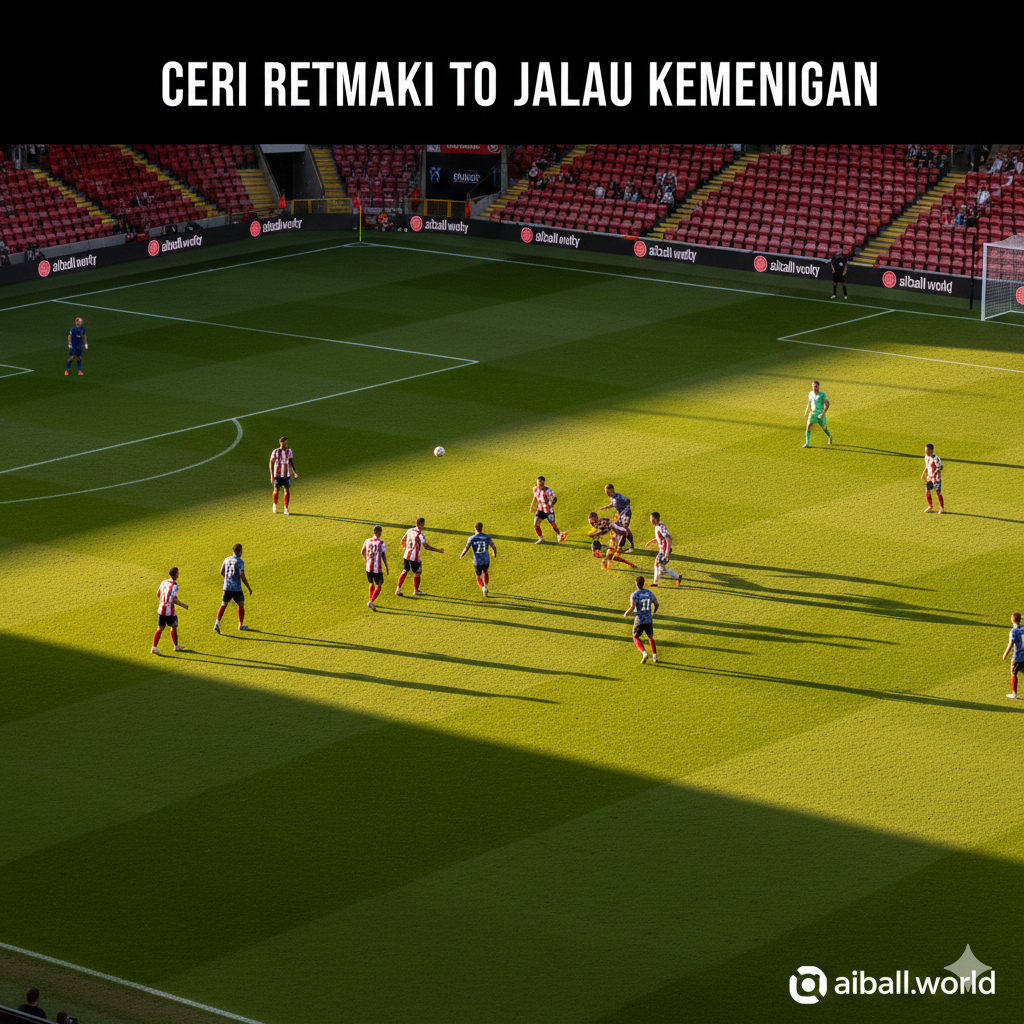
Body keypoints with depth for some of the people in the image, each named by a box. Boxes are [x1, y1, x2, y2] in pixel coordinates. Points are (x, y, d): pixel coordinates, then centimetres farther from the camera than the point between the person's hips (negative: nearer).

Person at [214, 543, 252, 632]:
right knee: (241, 605, 16)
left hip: (226, 587, 4)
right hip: (237, 588, -4)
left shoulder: (227, 559, 7)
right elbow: (242, 576, -16)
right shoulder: (240, 562, -11)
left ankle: (217, 623, -11)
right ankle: (241, 625, 22)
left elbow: (222, 572, 20)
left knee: (223, 606, 7)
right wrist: (249, 588, -9)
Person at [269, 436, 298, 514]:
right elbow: (271, 463, -4)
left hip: (287, 475, 2)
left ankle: (286, 509, 3)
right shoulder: (275, 452, -8)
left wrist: (295, 472, 3)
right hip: (277, 475, -2)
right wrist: (272, 476, -9)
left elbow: (291, 462, 12)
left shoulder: (289, 451, 2)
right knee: (276, 491, 3)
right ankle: (275, 505, 32)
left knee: (287, 491, -3)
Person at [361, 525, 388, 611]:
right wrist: (386, 567, -1)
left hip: (368, 567, 5)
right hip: (377, 568, -5)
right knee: (379, 586, 4)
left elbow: (362, 553, 16)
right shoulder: (381, 543, -11)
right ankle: (371, 602, -9)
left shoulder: (367, 541, 4)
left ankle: (371, 602, 26)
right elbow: (383, 556, -10)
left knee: (371, 584, 22)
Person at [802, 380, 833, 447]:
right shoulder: (810, 394, -1)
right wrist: (806, 411, 20)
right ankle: (807, 443, -9)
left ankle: (830, 436, 44)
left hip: (820, 414, -3)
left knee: (824, 427, 11)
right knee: (808, 426, -12)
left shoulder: (822, 395, -17)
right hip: (812, 413, 3)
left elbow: (827, 405, -20)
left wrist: (822, 413, -30)